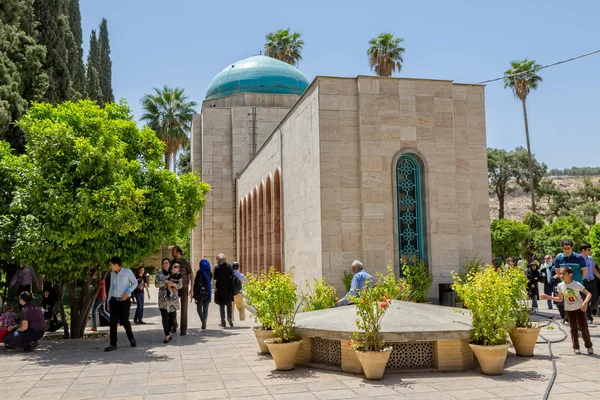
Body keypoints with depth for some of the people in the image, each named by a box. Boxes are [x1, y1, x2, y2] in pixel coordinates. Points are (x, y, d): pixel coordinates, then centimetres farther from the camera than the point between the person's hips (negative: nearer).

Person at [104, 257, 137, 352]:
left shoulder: (127, 271, -4)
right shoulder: (112, 273, 11)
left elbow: (135, 283, 0)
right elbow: (111, 287, 17)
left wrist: (127, 292, -15)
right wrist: (108, 302, 15)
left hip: (125, 301, -4)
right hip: (114, 300, 4)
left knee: (124, 321, -7)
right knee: (113, 322, -3)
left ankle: (131, 338, 20)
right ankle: (113, 344, 0)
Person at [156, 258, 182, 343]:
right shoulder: (159, 274, 6)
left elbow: (180, 285, 6)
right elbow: (157, 284, -7)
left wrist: (173, 285, -13)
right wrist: (165, 281, -18)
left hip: (173, 298, 1)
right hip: (163, 298, -1)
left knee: (173, 316, 5)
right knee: (165, 317, -10)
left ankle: (170, 331, 27)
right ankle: (167, 335, -8)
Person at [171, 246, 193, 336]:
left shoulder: (185, 262, -9)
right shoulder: (172, 262, 4)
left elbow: (191, 275, -5)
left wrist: (192, 289, -8)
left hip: (184, 288, -4)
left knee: (184, 308, 0)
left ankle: (183, 329, 6)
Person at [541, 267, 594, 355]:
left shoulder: (577, 284, -18)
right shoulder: (560, 286, -7)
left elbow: (589, 294, -20)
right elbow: (560, 299, 6)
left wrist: (585, 302, -38)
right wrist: (548, 297, -1)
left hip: (579, 308, -3)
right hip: (569, 310, 3)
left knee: (584, 328, 1)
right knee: (573, 329, 8)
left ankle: (589, 346, 17)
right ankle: (576, 347, 16)